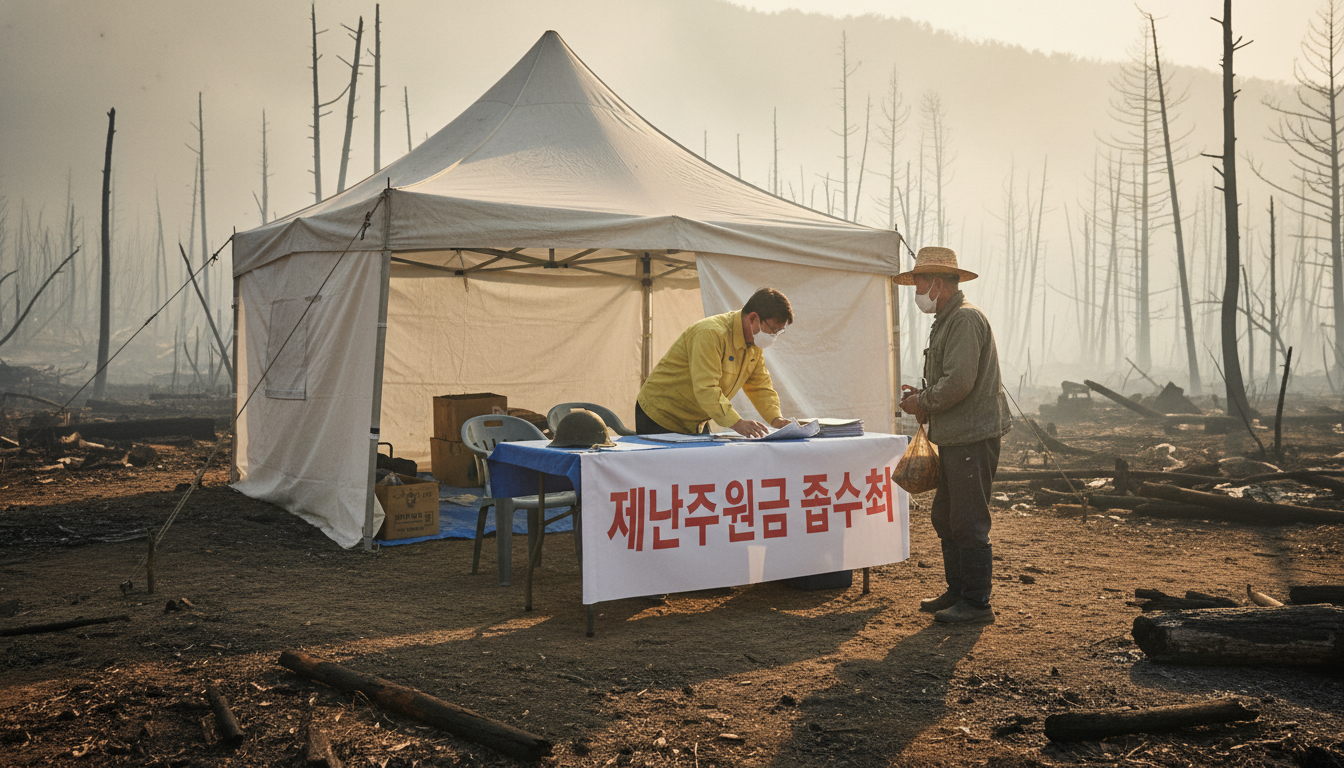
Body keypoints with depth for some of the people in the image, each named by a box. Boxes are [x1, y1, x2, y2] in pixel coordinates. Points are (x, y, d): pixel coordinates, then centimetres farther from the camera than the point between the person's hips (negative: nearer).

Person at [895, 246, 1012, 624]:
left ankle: (977, 603, 5)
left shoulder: (966, 318, -14)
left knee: (969, 523, -4)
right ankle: (957, 592, 26)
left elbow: (959, 382, -23)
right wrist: (921, 397, 10)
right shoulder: (947, 320, 19)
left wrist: (923, 402, -9)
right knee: (945, 518, 16)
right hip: (955, 437, 11)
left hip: (972, 438, -11)